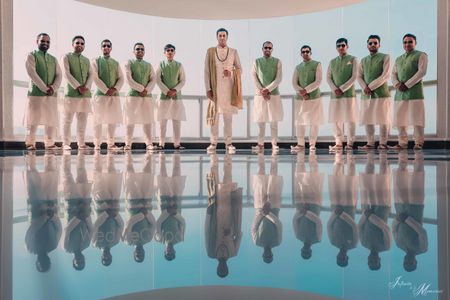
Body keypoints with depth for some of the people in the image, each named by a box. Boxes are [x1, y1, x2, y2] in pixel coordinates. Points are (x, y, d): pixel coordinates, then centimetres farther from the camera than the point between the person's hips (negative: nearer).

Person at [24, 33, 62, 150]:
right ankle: (30, 143, 3)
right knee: (33, 119, -4)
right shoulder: (32, 56, 5)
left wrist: (53, 88, -11)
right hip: (36, 93, -4)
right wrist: (44, 89, -15)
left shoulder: (53, 59, 19)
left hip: (52, 94, 4)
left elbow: (59, 75, 8)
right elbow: (32, 74, -8)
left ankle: (50, 143, 10)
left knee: (51, 119, 3)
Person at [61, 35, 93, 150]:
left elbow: (91, 75, 9)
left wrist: (87, 87, -9)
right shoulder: (67, 57, 6)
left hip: (85, 93, 4)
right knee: (68, 119, -3)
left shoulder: (87, 60, 20)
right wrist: (78, 87, -14)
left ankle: (81, 143, 10)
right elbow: (67, 74, -5)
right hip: (72, 92, -4)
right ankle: (66, 144, 1)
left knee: (82, 120, 4)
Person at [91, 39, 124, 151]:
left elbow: (121, 79, 9)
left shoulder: (116, 63, 17)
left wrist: (115, 89, -9)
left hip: (114, 95, 4)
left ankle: (111, 144, 11)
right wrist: (106, 90, -13)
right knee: (98, 120, -3)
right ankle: (97, 144, 3)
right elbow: (95, 78, -6)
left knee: (113, 120, 3)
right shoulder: (96, 61, 5)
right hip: (100, 94, -4)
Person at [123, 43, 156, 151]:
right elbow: (129, 80, -7)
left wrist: (146, 90, -10)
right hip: (133, 95, -3)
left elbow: (153, 79, 6)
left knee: (147, 120, 1)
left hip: (147, 95, 3)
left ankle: (149, 144, 4)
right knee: (130, 120, -3)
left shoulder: (148, 65, 17)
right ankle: (128, 144, 1)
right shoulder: (128, 63, 6)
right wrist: (141, 89, -10)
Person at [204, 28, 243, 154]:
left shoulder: (233, 52, 8)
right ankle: (213, 142, 7)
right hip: (215, 88, -1)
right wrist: (208, 89, -5)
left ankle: (228, 143, 7)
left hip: (228, 88, 1)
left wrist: (232, 72, -12)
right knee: (214, 115, 0)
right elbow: (207, 71, 2)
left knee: (228, 116, 2)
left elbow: (239, 69, 11)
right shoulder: (210, 51, 5)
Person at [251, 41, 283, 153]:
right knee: (260, 121, 1)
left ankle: (274, 144, 5)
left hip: (274, 94, -1)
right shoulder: (257, 61, 9)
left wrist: (267, 89, -14)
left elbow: (278, 79, -3)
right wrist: (262, 91, -10)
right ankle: (260, 144, 5)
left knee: (274, 121, 1)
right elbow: (254, 78, 2)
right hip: (259, 94, 1)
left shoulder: (277, 62, 6)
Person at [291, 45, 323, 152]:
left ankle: (312, 144, 8)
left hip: (314, 97, -3)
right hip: (300, 98, 3)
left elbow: (318, 81, -7)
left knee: (314, 122, 0)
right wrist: (302, 93, -12)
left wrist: (306, 90, -15)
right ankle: (300, 144, 10)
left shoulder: (317, 64, 4)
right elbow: (294, 83, 5)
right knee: (299, 121, 1)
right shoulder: (298, 67, 13)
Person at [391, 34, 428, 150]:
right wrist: (397, 84, -5)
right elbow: (393, 74, 17)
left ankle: (418, 143, -1)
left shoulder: (421, 55, 7)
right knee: (399, 119, 3)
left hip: (414, 92, -5)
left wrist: (407, 84, -13)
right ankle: (402, 143, 9)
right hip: (400, 93, 5)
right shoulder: (398, 59, 24)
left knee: (416, 119, -7)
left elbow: (422, 72, -6)